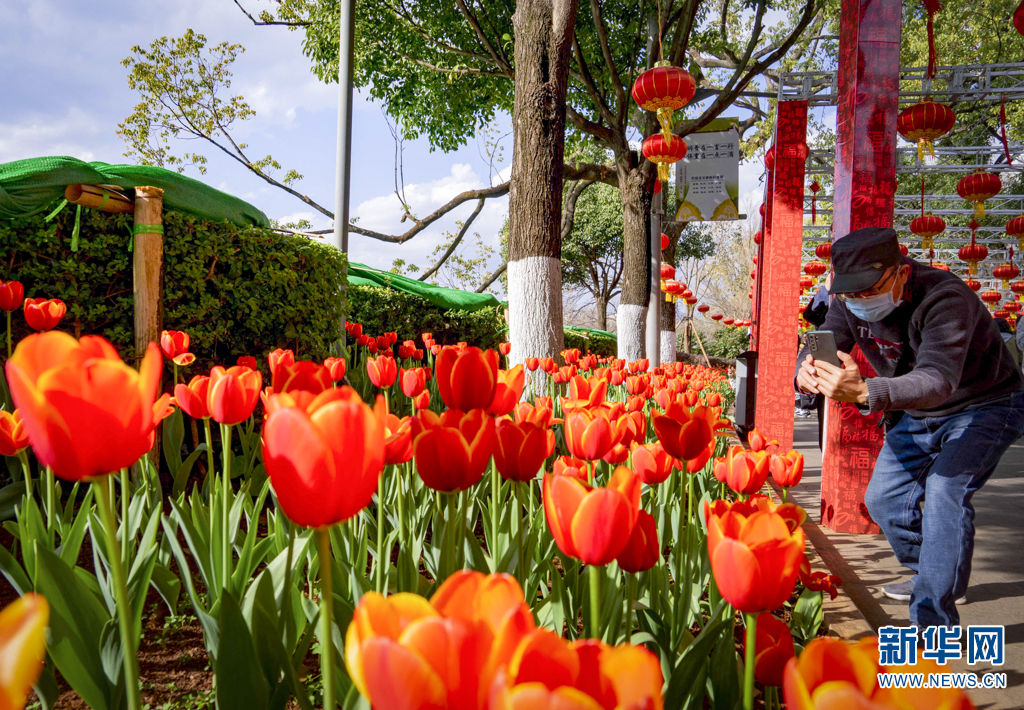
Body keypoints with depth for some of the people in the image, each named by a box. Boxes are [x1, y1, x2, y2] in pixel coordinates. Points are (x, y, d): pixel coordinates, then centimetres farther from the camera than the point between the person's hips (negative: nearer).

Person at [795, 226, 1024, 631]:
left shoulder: (945, 298, -35)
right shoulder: (849, 304, -14)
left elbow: (938, 380, -48)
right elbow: (819, 350, -19)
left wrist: (865, 392, -66)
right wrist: (806, 375, -45)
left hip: (983, 405, -6)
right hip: (916, 414, 7)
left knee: (945, 490, -27)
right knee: (883, 498, 6)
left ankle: (933, 620, -19)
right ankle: (930, 576, 32)